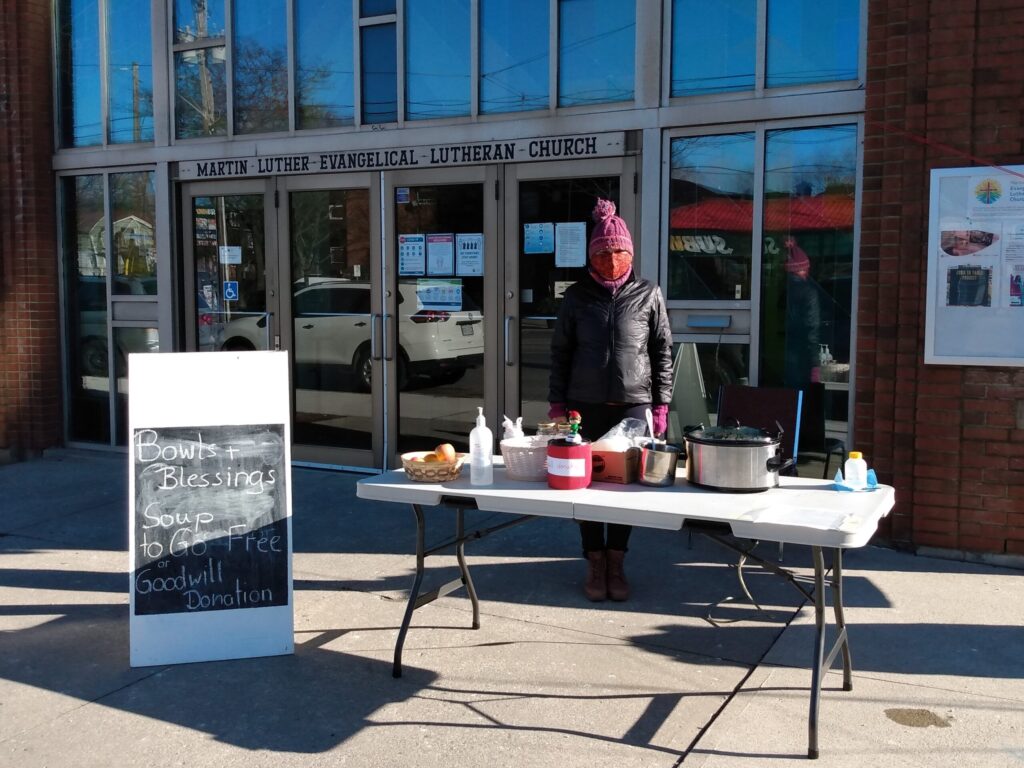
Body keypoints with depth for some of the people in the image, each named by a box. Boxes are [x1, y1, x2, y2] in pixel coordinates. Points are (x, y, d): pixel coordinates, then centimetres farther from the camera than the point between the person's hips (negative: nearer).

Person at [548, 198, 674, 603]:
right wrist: (557, 403, 2)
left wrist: (661, 404, 1)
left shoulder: (648, 294, 4)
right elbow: (560, 352, 7)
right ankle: (595, 564, 17)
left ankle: (616, 564, 18)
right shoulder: (577, 296, 5)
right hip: (586, 403, 1)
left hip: (634, 403, 0)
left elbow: (662, 352, 6)